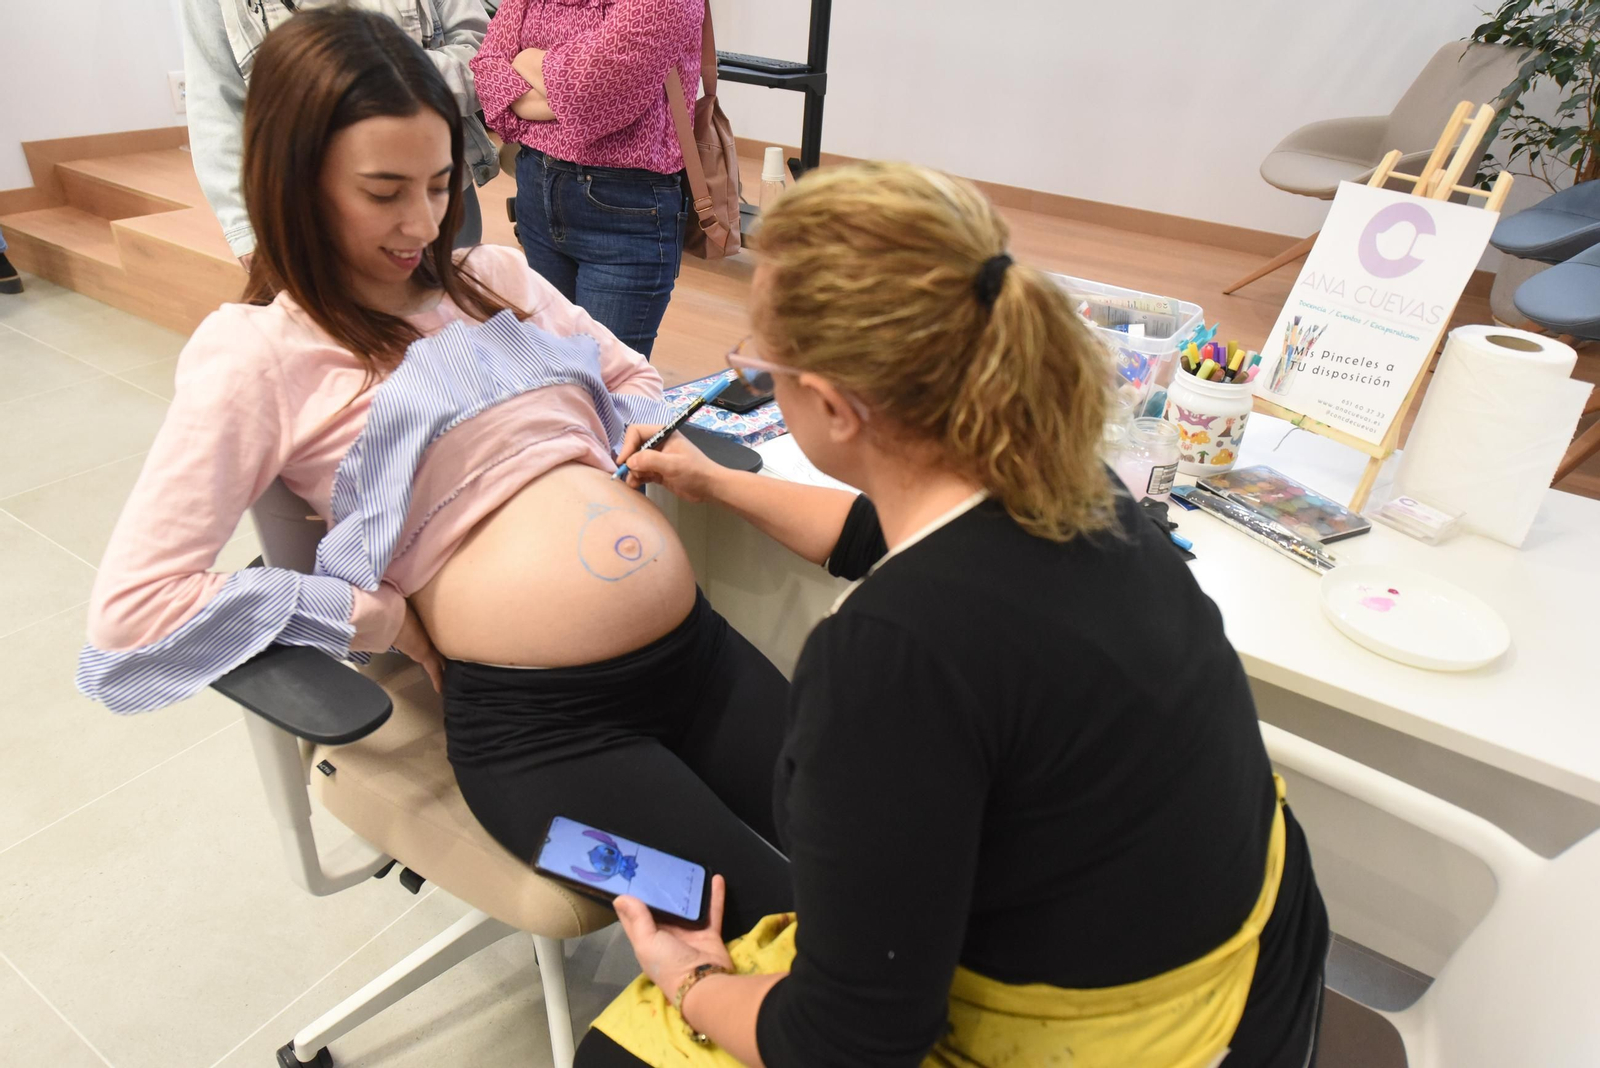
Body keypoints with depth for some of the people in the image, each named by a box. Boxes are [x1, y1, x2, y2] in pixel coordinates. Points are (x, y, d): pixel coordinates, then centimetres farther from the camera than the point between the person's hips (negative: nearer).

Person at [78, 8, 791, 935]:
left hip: (698, 649, 6)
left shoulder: (496, 277, 14)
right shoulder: (258, 355, -2)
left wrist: (639, 453, 4)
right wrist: (395, 623, -8)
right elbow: (132, 610, -7)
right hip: (534, 723, -5)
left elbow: (631, 378, 26)